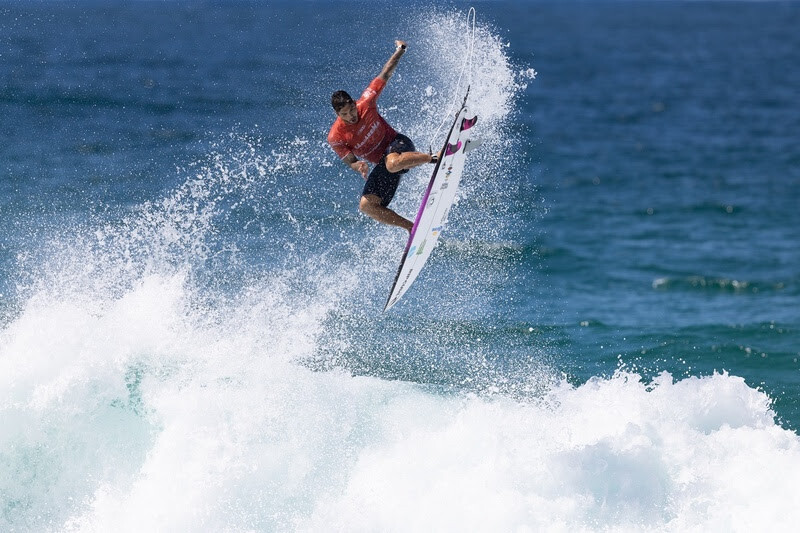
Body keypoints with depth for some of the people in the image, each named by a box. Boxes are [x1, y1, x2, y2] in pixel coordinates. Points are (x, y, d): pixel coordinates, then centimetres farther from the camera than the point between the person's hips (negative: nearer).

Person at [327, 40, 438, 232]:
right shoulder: (335, 138, -14)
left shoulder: (366, 104, -14)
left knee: (393, 164, -42)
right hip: (383, 164, 4)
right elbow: (350, 162, -7)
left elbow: (384, 76, -2)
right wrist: (359, 166, -32)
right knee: (367, 205, -12)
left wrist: (401, 50, 4)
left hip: (397, 144, -4)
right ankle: (412, 228, -6)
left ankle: (436, 158, -30)